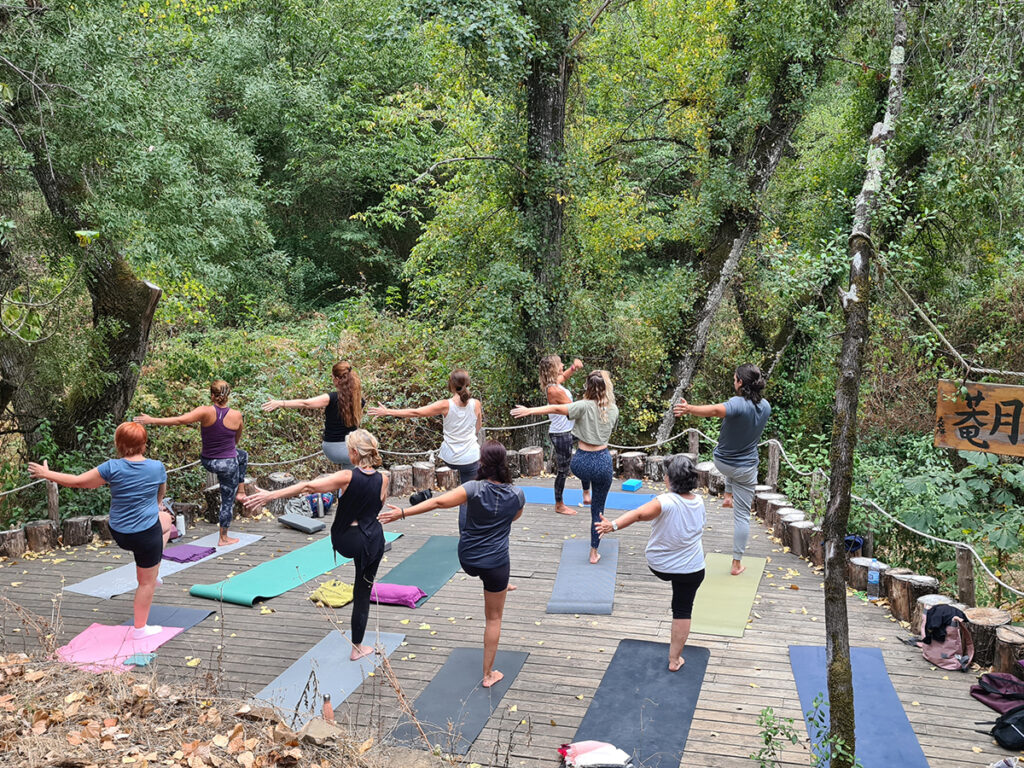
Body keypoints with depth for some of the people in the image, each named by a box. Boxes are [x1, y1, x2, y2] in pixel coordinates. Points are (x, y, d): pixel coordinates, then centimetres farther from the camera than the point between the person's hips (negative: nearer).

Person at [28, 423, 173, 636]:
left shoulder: (113, 467, -12)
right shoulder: (157, 467, -8)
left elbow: (77, 481, -6)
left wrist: (46, 474, 9)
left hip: (119, 534, 3)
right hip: (147, 534, -3)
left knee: (166, 520, 31)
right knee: (147, 582, 13)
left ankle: (152, 573, 30)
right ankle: (140, 629, 22)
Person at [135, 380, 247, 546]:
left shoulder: (206, 411, -17)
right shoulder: (237, 415, -12)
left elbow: (180, 420, -27)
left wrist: (152, 420, -20)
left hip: (207, 462, 3)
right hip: (228, 464, -3)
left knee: (243, 456, 34)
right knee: (227, 501, 14)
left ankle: (240, 490, 36)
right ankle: (224, 538, 24)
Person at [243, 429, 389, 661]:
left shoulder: (348, 477, -18)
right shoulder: (382, 479, -7)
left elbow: (308, 487, -23)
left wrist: (271, 495, -23)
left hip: (345, 541, -2)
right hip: (373, 541, 2)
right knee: (363, 593, 13)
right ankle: (357, 648, 21)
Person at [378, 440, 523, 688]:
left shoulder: (475, 489, -20)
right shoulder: (517, 495, -10)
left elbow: (439, 502, -29)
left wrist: (403, 512, -26)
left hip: (467, 561, 1)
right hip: (496, 564, -1)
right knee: (493, 618, 14)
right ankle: (488, 674, 22)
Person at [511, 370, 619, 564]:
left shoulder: (585, 406, -10)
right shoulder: (613, 409, 3)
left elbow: (555, 408, -13)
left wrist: (529, 411, -7)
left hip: (583, 462, -2)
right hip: (603, 461, 2)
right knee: (598, 508, 14)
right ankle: (594, 552, 19)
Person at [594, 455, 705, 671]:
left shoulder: (666, 502, -27)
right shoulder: (699, 502, -8)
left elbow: (639, 514, -46)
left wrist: (613, 525, -57)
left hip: (658, 566, -3)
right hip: (691, 569, 3)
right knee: (682, 611, 14)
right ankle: (674, 659, 21)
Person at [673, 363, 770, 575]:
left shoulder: (738, 404, -27)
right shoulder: (765, 407, -7)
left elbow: (716, 410, -50)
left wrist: (689, 409, -64)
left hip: (721, 462, -3)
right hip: (746, 469, 3)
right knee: (742, 516, 9)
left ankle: (728, 494, 53)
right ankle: (737, 563, 13)